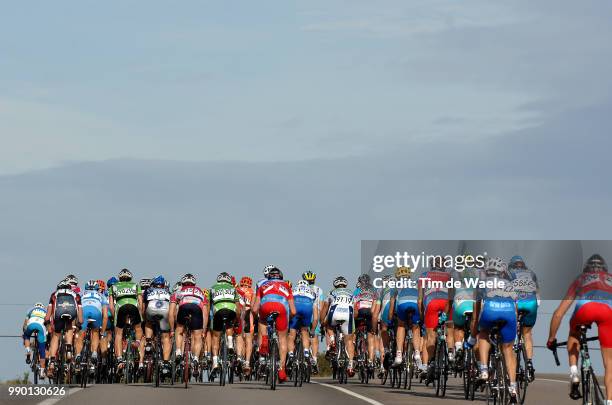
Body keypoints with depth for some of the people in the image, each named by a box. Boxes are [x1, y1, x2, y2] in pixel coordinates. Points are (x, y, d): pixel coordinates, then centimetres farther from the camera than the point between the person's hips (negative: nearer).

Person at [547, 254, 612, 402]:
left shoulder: (580, 280, 38)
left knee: (574, 331, 35)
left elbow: (558, 313, 35)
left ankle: (574, 374, 18)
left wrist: (551, 338, 45)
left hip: (586, 306, 0)